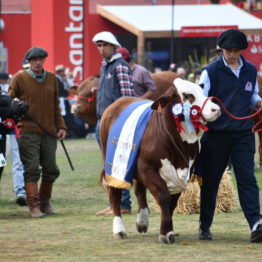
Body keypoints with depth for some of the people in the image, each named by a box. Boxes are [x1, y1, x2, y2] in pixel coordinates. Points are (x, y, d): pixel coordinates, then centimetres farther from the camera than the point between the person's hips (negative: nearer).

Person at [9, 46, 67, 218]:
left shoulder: (51, 78, 13)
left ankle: (45, 202, 21)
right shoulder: (20, 78, 0)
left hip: (49, 133, 5)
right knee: (32, 170, -7)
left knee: (51, 170, 7)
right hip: (29, 132, -4)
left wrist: (61, 126, 11)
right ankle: (34, 206, -3)